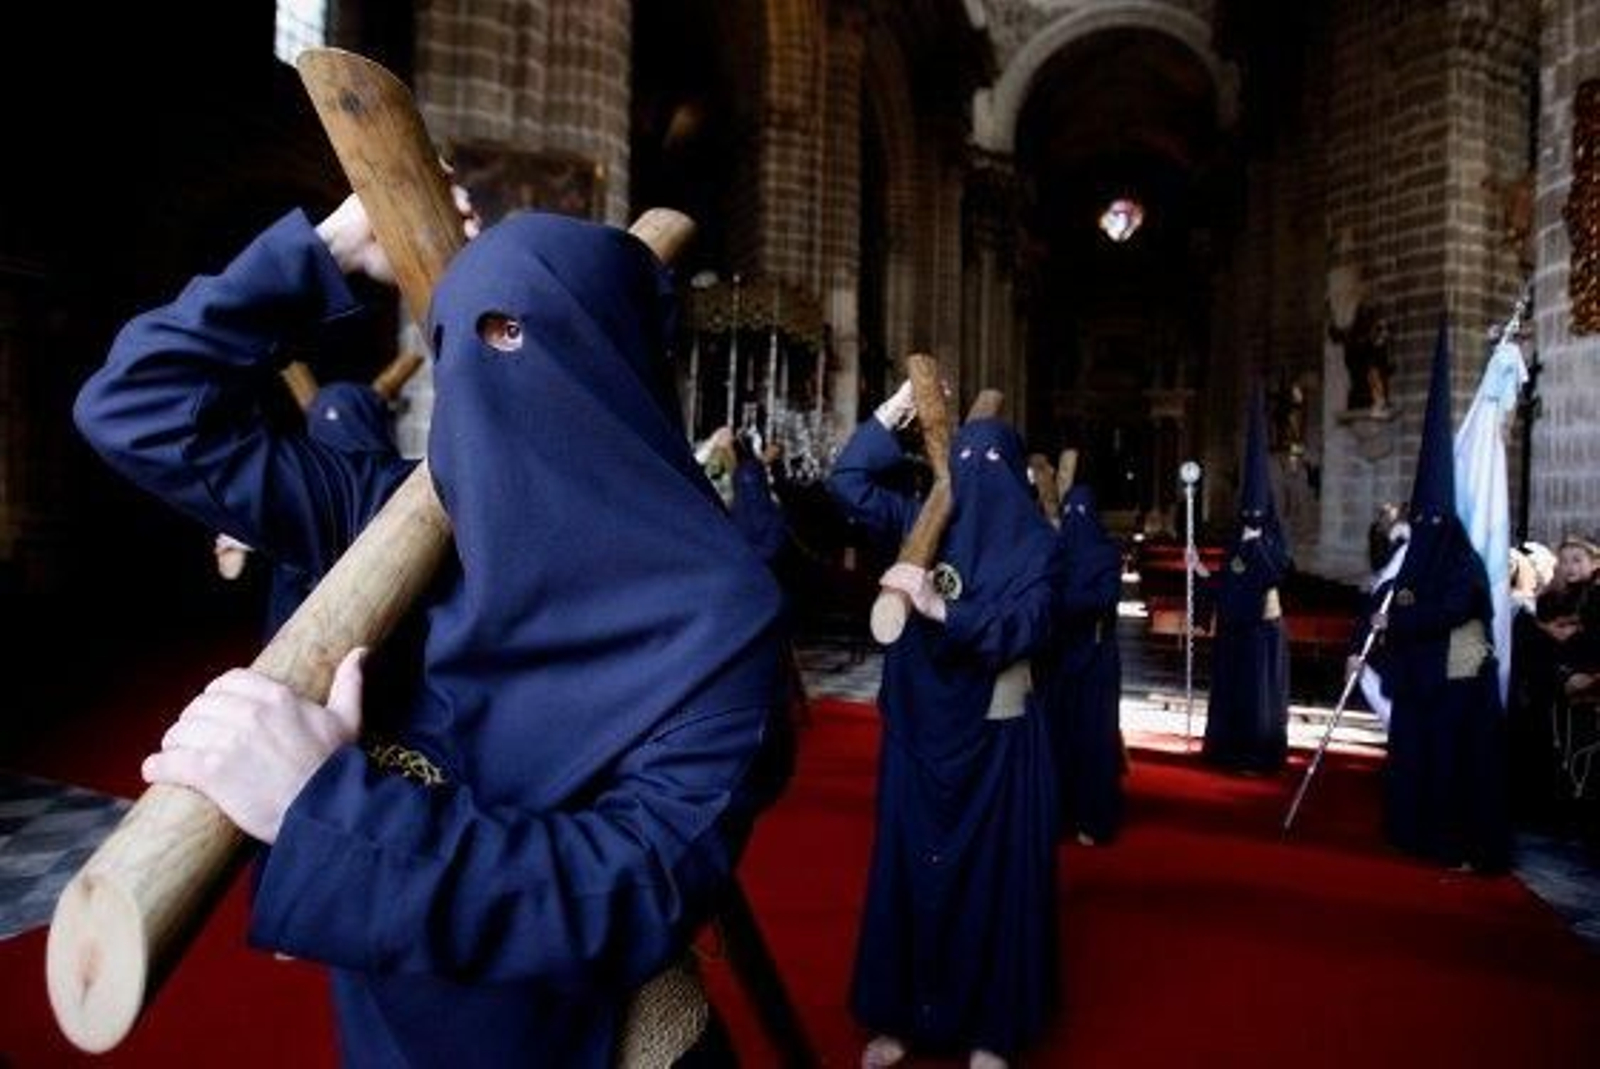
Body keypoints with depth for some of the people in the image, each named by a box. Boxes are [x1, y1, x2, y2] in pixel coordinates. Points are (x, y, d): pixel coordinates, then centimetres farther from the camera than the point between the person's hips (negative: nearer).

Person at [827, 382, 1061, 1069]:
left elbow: (1020, 629, -17)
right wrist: (897, 406, -4)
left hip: (995, 736, -2)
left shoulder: (1035, 544, -4)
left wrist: (936, 605, -30)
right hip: (919, 728, 3)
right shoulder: (923, 521, 4)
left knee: (991, 874, 7)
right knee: (908, 866, 10)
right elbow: (848, 481, 0)